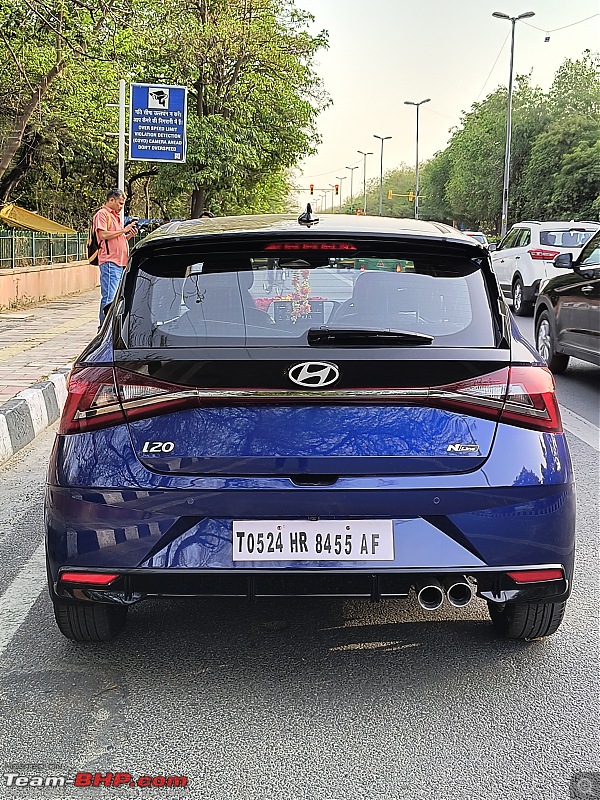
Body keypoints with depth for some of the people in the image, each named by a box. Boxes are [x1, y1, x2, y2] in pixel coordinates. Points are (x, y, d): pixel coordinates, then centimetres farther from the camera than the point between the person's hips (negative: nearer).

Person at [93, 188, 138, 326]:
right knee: (109, 298, -13)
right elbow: (103, 235, -15)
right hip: (109, 261, -10)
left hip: (121, 262, 10)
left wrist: (130, 235, 12)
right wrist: (124, 230, -10)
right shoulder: (102, 214, -2)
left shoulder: (116, 216, 26)